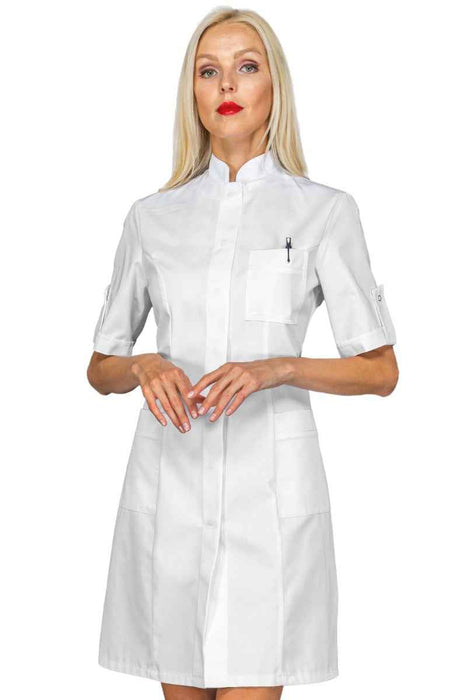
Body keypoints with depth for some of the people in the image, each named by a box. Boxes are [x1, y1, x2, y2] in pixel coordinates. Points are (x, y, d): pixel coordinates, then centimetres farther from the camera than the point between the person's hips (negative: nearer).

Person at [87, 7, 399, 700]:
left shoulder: (324, 210, 1)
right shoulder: (153, 216, 8)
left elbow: (380, 370, 1)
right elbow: (101, 368, 13)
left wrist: (275, 367, -16)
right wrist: (143, 366, -10)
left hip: (268, 480, -2)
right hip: (169, 479, 3)